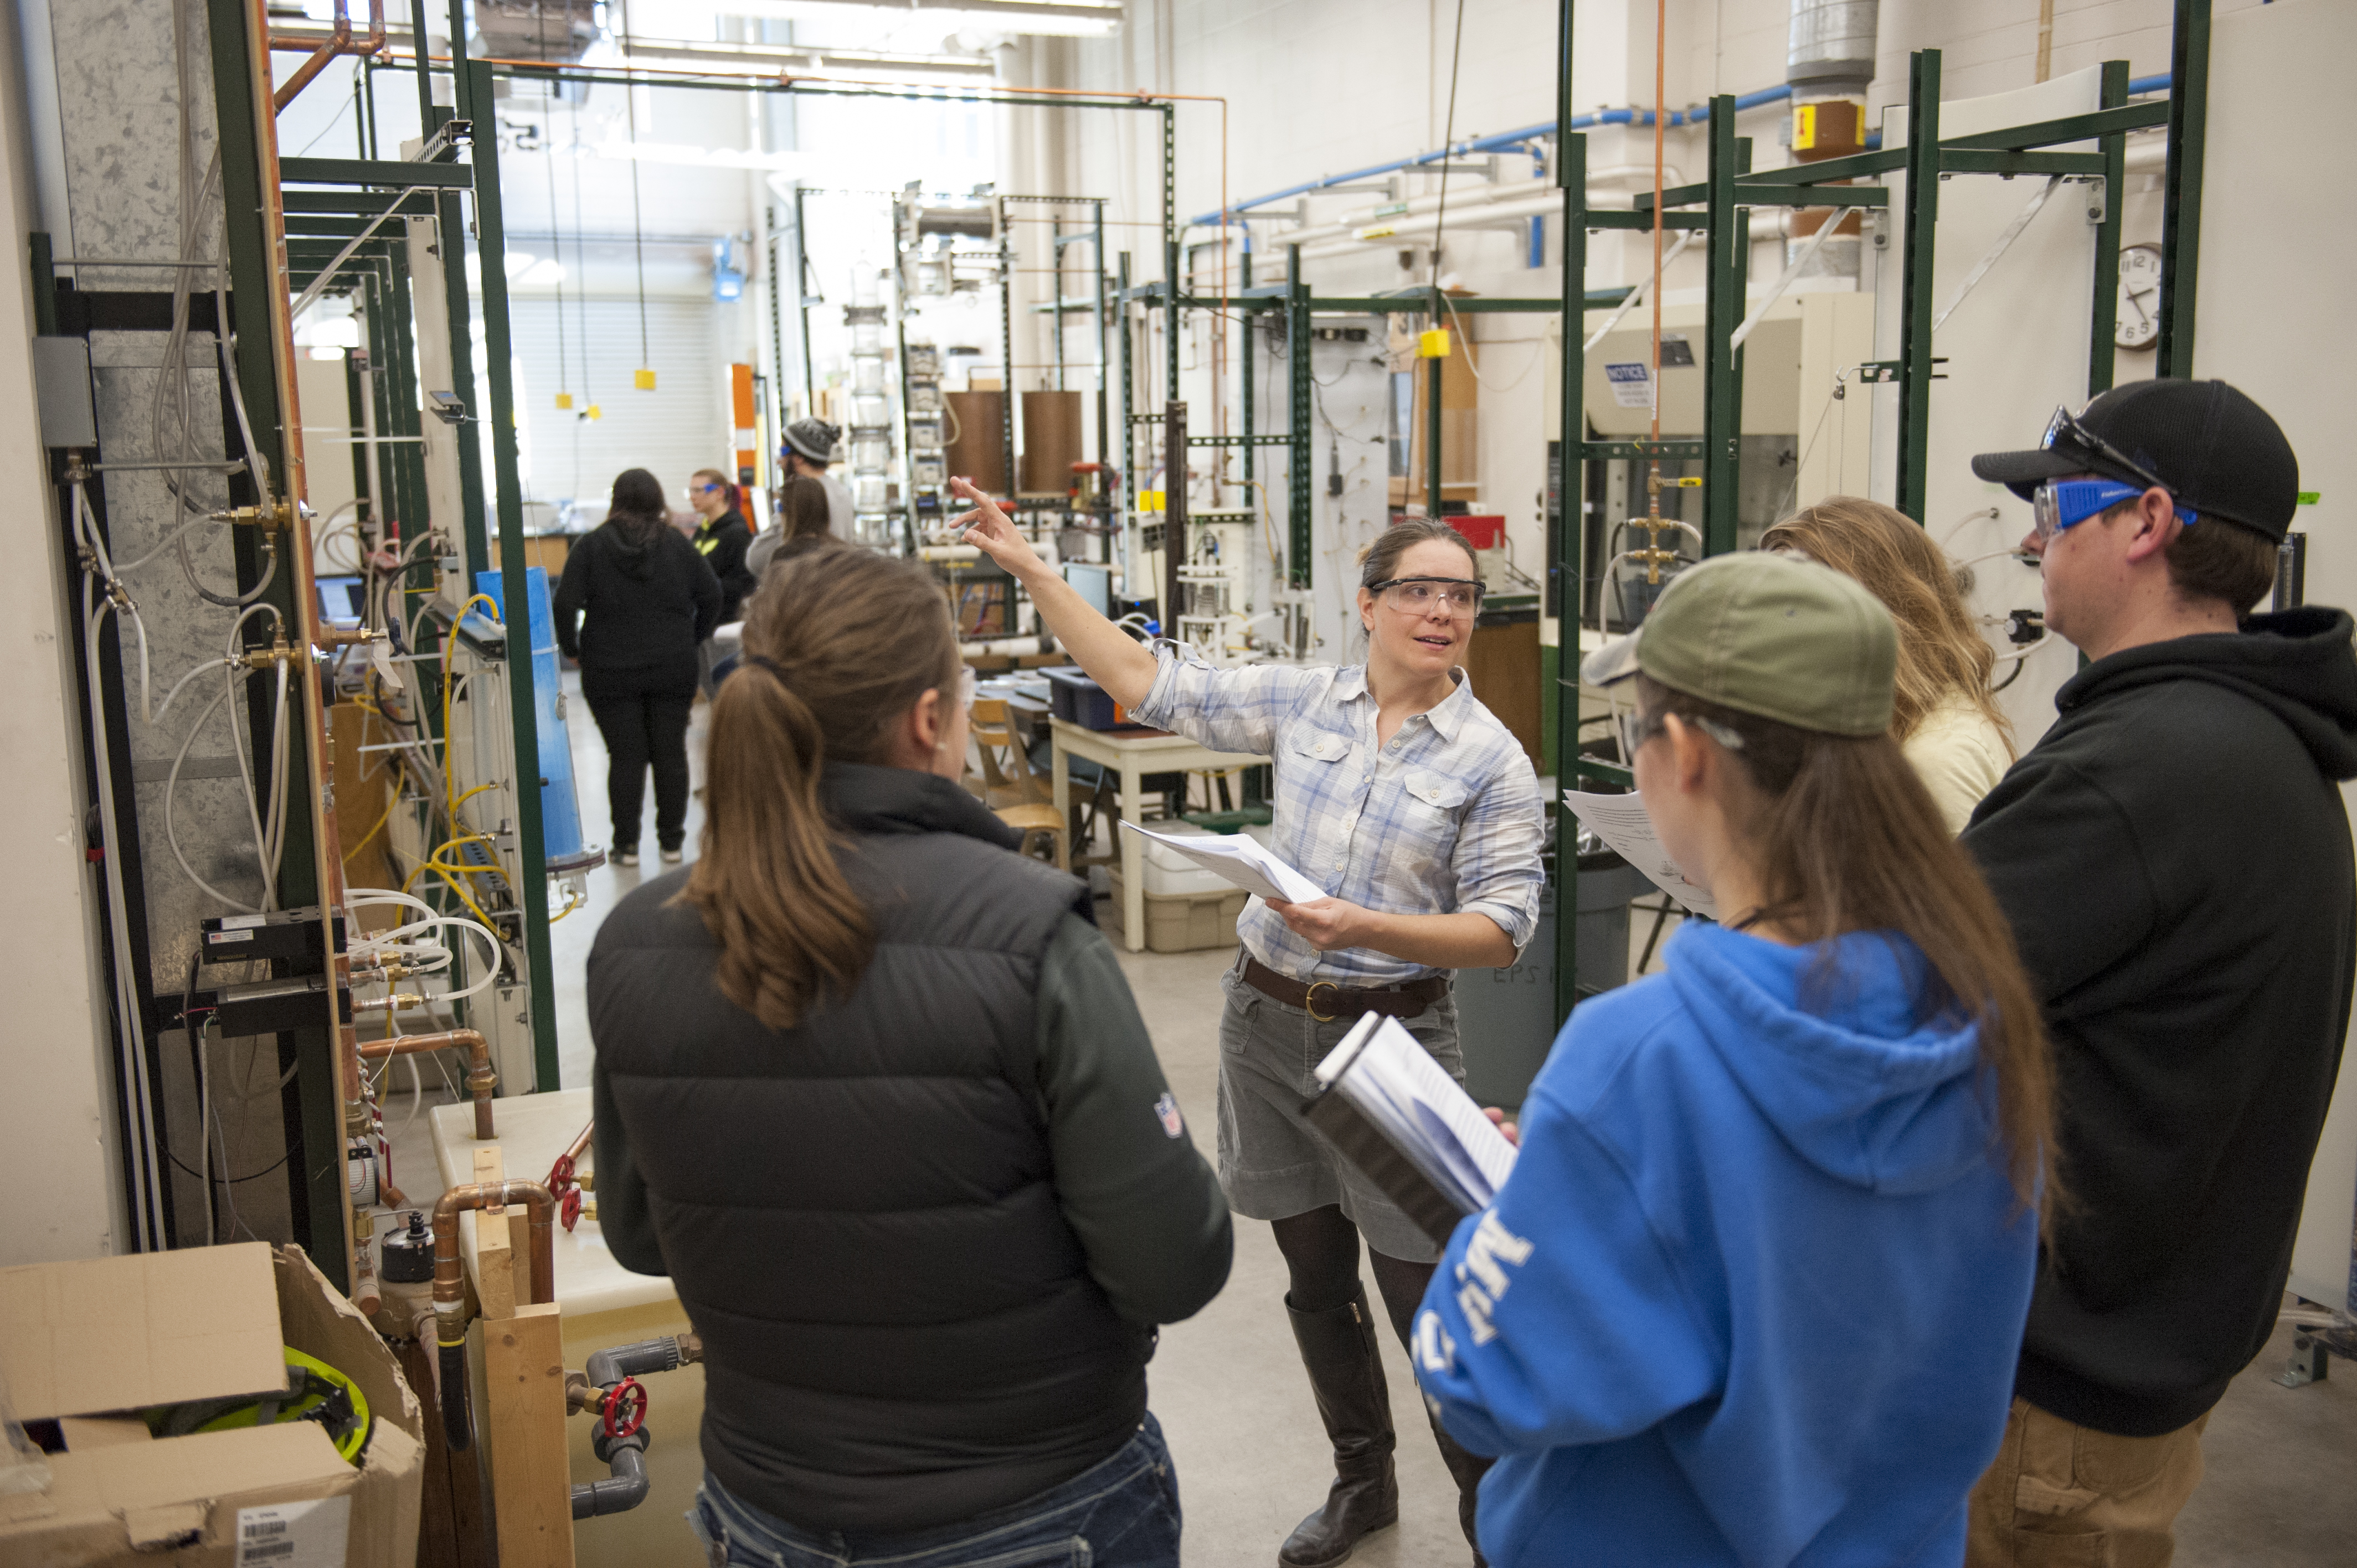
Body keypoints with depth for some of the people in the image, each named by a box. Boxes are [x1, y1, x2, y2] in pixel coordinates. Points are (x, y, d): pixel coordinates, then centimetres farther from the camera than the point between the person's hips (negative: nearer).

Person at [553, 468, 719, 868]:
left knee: (626, 756, 3)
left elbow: (566, 603, -10)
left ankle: (626, 844, 7)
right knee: (671, 753, 8)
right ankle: (671, 841, 13)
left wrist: (572, 649, 3)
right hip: (672, 669, 1)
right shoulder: (676, 544, 1)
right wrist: (693, 640, 14)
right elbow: (711, 595, 2)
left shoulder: (591, 546, -4)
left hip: (611, 673, -1)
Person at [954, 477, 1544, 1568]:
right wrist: (1028, 567, -2)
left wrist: (1368, 929, -25)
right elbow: (1151, 683, 2)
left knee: (1428, 1296, 0)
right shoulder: (1302, 704, 1)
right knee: (1316, 1280, 17)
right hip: (1269, 1017, 4)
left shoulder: (1491, 760, -8)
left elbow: (1503, 928, -10)